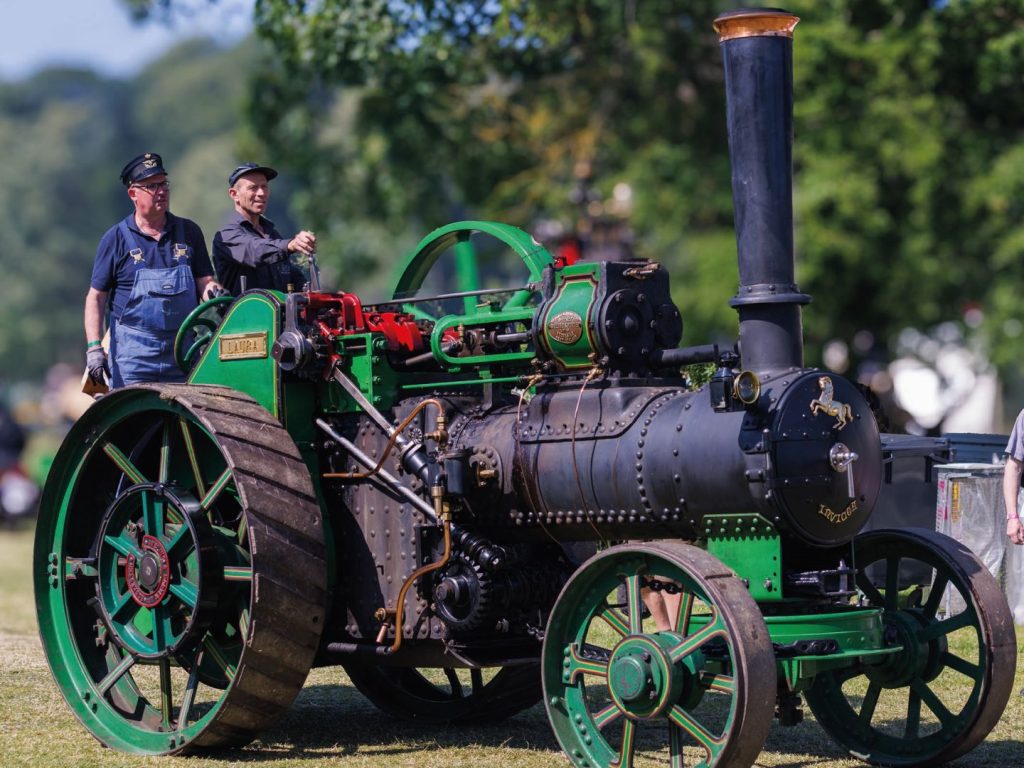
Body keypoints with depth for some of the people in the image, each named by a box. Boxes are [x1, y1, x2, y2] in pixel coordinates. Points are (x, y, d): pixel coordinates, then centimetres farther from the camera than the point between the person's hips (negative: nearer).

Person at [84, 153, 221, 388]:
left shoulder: (188, 232, 10)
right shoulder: (116, 238, 2)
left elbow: (205, 281, 11)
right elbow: (96, 297, 2)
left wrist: (213, 290, -14)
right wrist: (94, 348, -8)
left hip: (182, 351, 3)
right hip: (132, 355, -3)